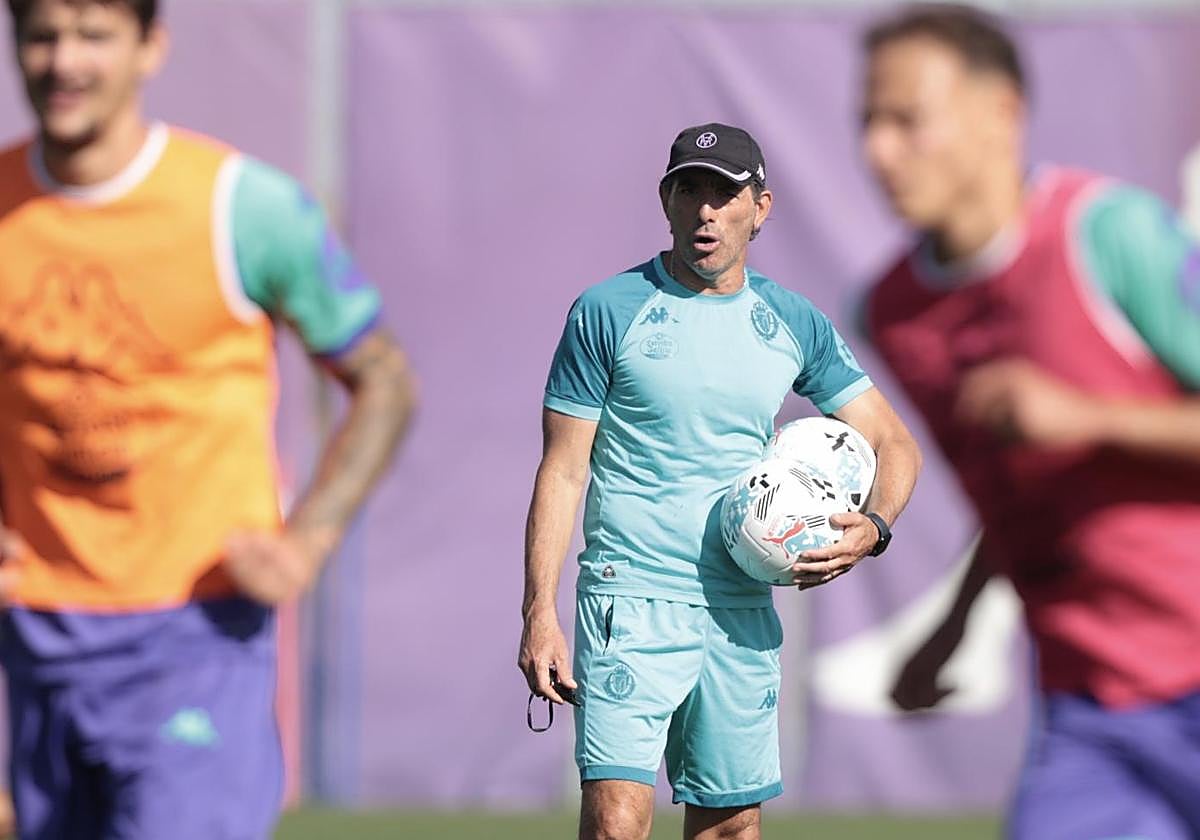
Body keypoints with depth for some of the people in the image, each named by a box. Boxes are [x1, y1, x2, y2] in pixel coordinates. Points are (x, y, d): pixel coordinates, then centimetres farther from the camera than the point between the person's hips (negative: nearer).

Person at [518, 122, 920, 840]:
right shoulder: (608, 313, -1)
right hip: (632, 602, -4)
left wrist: (872, 528, -7)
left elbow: (894, 443, 14)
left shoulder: (795, 323, 9)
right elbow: (563, 470, -1)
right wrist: (540, 611, -10)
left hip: (744, 613, 4)